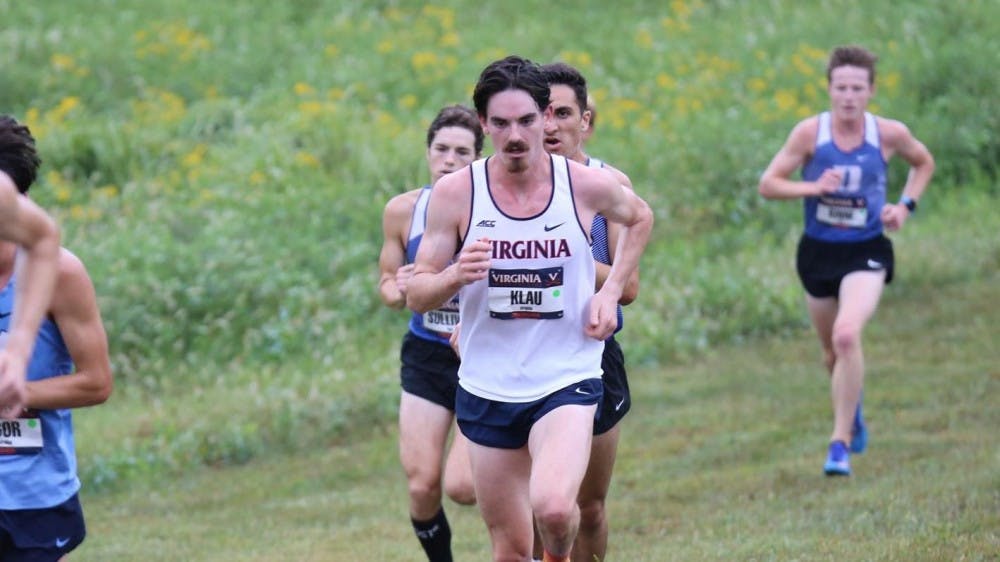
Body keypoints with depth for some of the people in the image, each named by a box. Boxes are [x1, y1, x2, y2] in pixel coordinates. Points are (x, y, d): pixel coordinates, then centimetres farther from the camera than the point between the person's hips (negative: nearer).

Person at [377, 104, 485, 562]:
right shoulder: (403, 211, -3)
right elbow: (388, 284, 8)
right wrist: (395, 290, -15)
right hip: (425, 358, 3)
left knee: (462, 485, -13)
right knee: (422, 486, -6)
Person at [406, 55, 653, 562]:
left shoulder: (588, 186, -5)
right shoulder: (456, 192, -6)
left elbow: (639, 219, 19)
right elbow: (416, 295, -2)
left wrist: (610, 292, 4)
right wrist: (455, 277, -25)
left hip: (566, 381, -2)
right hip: (487, 389, 2)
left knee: (553, 507, -26)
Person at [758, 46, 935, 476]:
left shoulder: (889, 133, -8)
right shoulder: (810, 133, -10)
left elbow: (923, 163, 14)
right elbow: (768, 184, -6)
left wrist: (905, 205, -1)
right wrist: (815, 187, -22)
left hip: (865, 252, -2)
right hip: (818, 251, 2)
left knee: (847, 335, -26)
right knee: (832, 352, 16)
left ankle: (841, 441, -17)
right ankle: (852, 410, 50)